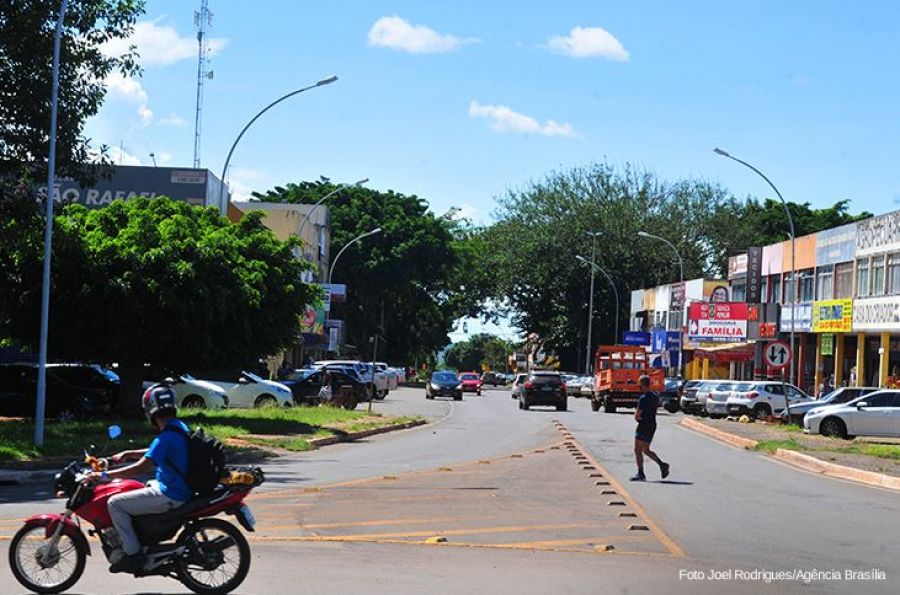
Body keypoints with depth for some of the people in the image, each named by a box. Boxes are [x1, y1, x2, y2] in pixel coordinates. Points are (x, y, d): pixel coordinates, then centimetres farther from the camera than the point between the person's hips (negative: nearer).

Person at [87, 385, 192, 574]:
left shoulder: (167, 437, -22)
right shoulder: (179, 427, 9)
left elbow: (141, 468, -26)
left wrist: (105, 475, -20)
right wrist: (126, 454, 20)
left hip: (171, 496, -10)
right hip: (180, 487, 10)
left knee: (115, 504, -9)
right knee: (136, 488, 31)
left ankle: (133, 555, -8)